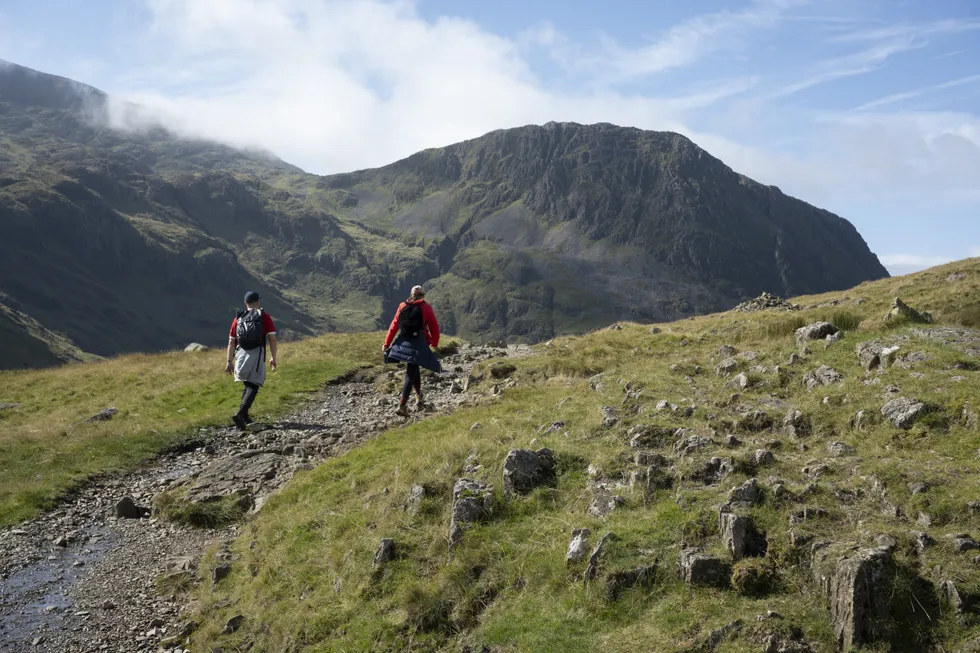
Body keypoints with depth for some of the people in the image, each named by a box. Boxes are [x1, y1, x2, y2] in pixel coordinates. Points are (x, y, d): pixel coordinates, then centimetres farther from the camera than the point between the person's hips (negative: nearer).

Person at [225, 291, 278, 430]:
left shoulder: (238, 318, 12)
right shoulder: (264, 317, 3)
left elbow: (231, 342, 9)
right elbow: (272, 339, -4)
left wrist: (229, 361, 13)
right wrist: (273, 358, 4)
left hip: (240, 355, 4)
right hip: (257, 355, -4)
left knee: (247, 385, 21)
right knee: (253, 387, -5)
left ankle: (245, 417, 21)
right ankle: (240, 414, -24)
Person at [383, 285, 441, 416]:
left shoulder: (403, 306, 8)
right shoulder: (426, 308, 1)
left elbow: (394, 325, 6)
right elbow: (434, 327, 5)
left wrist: (387, 343, 9)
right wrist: (434, 344, 19)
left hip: (403, 342, 4)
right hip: (418, 344, -3)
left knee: (413, 370, 23)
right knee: (410, 374, -5)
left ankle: (420, 398, 34)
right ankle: (402, 406, -15)